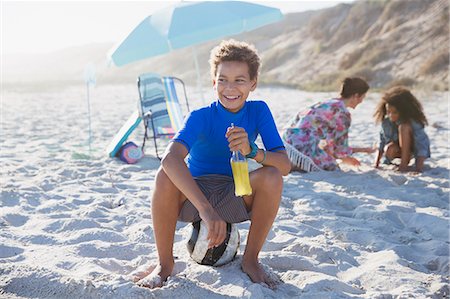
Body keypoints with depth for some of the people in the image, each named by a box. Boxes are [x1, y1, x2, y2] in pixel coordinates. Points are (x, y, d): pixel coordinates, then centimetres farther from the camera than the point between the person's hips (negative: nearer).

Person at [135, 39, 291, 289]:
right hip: (192, 196, -2)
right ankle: (164, 263, -13)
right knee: (165, 175, -33)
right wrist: (205, 209, -50)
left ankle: (250, 260, -8)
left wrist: (252, 152, -38)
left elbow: (284, 165, -16)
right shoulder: (200, 117, -18)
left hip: (236, 199, 2)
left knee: (272, 176, -27)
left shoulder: (258, 111, -8)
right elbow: (171, 158, -38)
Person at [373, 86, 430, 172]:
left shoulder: (413, 122, -30)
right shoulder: (386, 121, -16)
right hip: (399, 149, 4)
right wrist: (376, 163, -14)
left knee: (404, 126, -33)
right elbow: (382, 141, -6)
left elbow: (422, 144, -36)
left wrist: (419, 167, -46)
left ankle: (404, 162, -26)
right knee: (389, 150, -34)